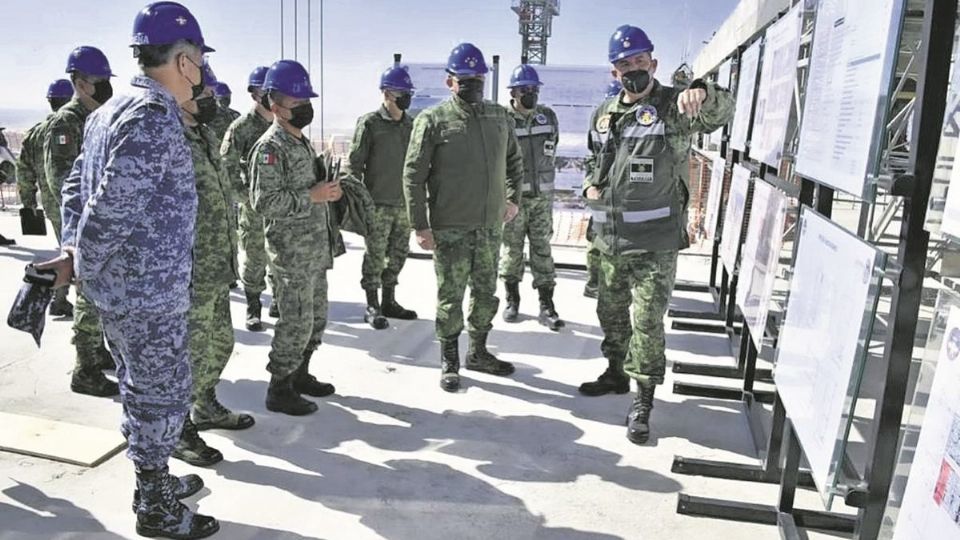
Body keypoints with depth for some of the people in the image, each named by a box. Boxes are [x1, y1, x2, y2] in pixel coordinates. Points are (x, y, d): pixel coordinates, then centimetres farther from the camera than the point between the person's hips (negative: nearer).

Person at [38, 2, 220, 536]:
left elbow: (78, 185, 15)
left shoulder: (112, 111, 12)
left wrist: (73, 249, 8)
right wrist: (81, 267, -12)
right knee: (164, 395, 4)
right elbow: (111, 205, -24)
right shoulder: (156, 118, -20)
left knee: (141, 388, 21)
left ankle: (153, 480, 38)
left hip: (119, 286, 10)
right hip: (151, 290, -10)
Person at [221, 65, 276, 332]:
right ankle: (253, 309, 18)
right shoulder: (242, 127, -8)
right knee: (254, 260, 4)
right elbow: (226, 167, -9)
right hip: (255, 206, -4)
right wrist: (246, 197, -14)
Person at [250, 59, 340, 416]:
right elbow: (264, 202, -23)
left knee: (316, 317, 16)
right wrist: (312, 196, -21)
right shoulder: (270, 147, -15)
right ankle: (279, 390, 10)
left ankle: (300, 374, 32)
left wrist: (327, 191, 11)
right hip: (292, 252, -9)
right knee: (296, 321, -3)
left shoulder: (301, 142, 15)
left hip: (315, 248, 10)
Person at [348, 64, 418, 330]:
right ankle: (372, 306, 11)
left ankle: (389, 301, 27)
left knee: (399, 253, 12)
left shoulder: (410, 125, 10)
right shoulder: (370, 123, -8)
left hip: (404, 203, 6)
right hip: (378, 204, -6)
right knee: (375, 255, -1)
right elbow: (355, 163, -8)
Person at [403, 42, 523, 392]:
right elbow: (413, 175, -9)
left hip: (491, 226, 5)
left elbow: (514, 160, 22)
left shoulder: (500, 117, 7)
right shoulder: (433, 120, -9)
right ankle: (449, 362, 21)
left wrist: (513, 197, 10)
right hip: (450, 229, -5)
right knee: (451, 297, 4)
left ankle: (478, 352, 34)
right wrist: (420, 226, -12)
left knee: (486, 293, 16)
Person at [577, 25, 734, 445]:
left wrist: (703, 93, -49)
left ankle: (643, 400, 12)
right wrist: (590, 186, 4)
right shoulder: (604, 114, 11)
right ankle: (616, 373, 40)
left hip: (655, 243, -6)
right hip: (610, 240, 6)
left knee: (647, 321, -2)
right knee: (611, 312, 19)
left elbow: (721, 111, -27)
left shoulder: (672, 108, -8)